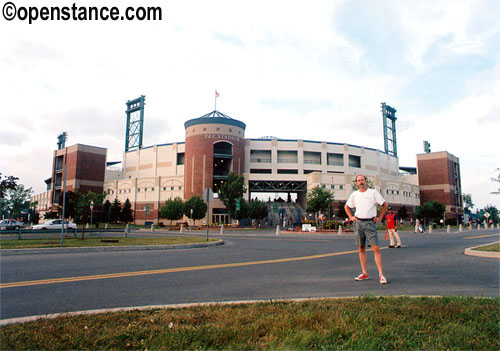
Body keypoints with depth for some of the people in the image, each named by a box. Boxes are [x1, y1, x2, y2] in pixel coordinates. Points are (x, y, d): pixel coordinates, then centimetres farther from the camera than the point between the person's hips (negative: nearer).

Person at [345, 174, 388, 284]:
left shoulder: (373, 192, 1)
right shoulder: (354, 194, 10)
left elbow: (385, 205, 6)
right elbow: (346, 206, 24)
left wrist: (380, 218, 1)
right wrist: (351, 217, 11)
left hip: (370, 223, -3)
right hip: (358, 222, 3)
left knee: (376, 248, -10)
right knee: (361, 248, 7)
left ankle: (381, 275, -6)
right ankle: (364, 273, 15)